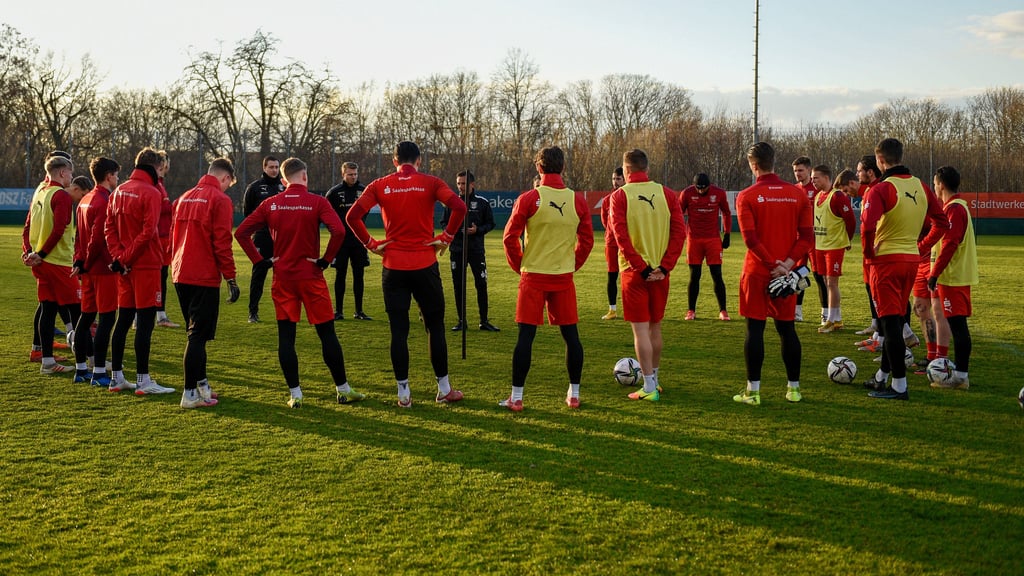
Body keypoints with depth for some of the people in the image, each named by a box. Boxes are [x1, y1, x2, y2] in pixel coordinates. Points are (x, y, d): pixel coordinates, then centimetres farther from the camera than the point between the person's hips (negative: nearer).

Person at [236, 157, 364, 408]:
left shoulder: (270, 204, 3)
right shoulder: (317, 202, -6)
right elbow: (338, 231, -20)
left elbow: (241, 232, 1)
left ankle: (295, 394, 6)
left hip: (282, 278, 2)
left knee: (286, 336, 7)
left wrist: (260, 261, 3)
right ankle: (343, 390, 13)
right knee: (327, 333, 6)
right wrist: (326, 259, -9)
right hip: (311, 277, -2)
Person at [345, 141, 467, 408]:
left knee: (398, 331, 6)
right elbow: (459, 206, -15)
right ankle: (444, 389, 15)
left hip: (393, 267, 1)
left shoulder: (380, 185, 3)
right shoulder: (430, 183, 0)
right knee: (435, 327, 10)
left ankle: (403, 393, 7)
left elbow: (352, 216, -7)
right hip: (425, 265, -1)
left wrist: (371, 244, 1)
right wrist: (447, 237, -6)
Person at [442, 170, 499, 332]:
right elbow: (444, 223, 12)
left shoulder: (482, 203, 2)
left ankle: (484, 321, 7)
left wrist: (477, 230, -13)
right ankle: (462, 321, 14)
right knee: (458, 286, 5)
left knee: (481, 285, -2)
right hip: (456, 250, 2)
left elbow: (490, 224, 5)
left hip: (476, 250, -2)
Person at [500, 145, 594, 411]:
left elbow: (510, 237, -7)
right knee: (571, 335, 11)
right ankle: (574, 395, 18)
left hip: (533, 276, -2)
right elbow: (587, 240, 6)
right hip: (564, 278, 2)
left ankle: (516, 397, 2)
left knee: (526, 335, 0)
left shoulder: (528, 199, -8)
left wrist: (519, 266, 7)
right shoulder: (578, 201, 1)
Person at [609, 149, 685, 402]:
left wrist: (641, 268, -12)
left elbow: (621, 237, -14)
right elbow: (680, 232, -3)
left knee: (640, 329, -1)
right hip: (660, 271, 4)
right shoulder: (667, 194, 3)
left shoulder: (619, 196, -6)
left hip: (634, 271, -4)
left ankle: (649, 388, -2)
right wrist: (664, 266, -4)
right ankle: (653, 380, 28)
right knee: (655, 327, 17)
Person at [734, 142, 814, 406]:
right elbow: (807, 236, -2)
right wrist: (788, 263, -9)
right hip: (787, 273, 3)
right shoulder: (798, 194, 5)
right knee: (787, 329, 12)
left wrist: (772, 264, -14)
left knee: (755, 328, 0)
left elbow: (750, 239, -16)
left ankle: (753, 391, 1)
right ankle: (794, 388, 16)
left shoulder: (746, 197, -6)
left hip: (757, 272, -3)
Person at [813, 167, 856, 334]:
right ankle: (837, 320, 19)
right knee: (826, 282, 11)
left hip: (835, 246, -8)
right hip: (820, 246, 8)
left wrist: (847, 241, 0)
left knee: (832, 282, -5)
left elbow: (851, 221, -12)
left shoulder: (838, 196, -16)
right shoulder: (818, 196, 11)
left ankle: (831, 321, 1)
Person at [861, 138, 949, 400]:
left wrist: (869, 252, -11)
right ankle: (882, 377, 28)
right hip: (912, 260, 7)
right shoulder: (921, 187, 8)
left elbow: (867, 224, -27)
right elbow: (941, 222, 12)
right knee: (895, 321, 17)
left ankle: (899, 386, -1)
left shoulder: (881, 189, -14)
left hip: (886, 261, -7)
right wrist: (923, 246, 16)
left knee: (890, 322, -2)